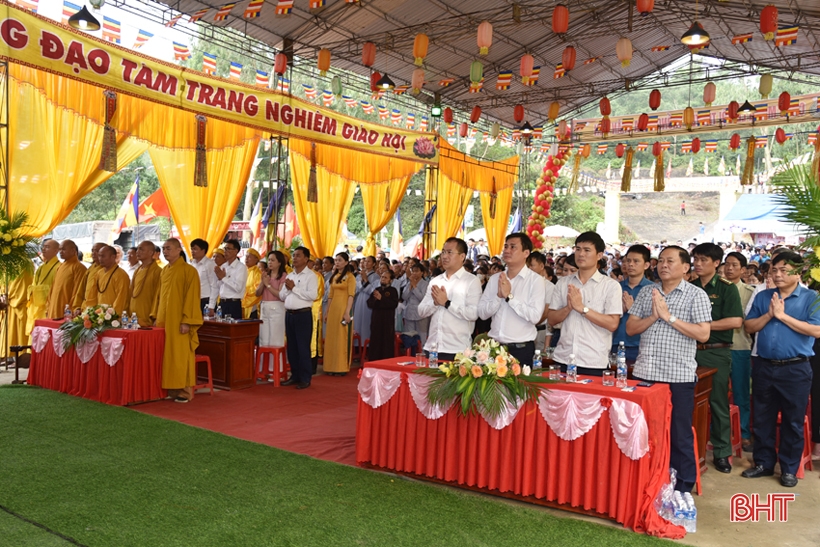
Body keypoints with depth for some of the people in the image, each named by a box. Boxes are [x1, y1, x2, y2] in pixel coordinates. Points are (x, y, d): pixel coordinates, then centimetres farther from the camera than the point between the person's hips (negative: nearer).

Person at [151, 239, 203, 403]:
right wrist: (156, 316, 12)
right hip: (164, 320, 7)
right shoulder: (164, 271, 14)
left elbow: (192, 297, -13)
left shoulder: (189, 270, -8)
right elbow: (159, 295, 19)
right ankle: (170, 389, 15)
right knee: (166, 355, 7)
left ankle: (184, 391, 3)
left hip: (178, 321, -7)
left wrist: (186, 321, -17)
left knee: (180, 355, -4)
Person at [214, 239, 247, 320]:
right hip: (222, 303, 7)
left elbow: (238, 288, -18)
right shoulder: (223, 266, 14)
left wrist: (223, 277, -11)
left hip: (233, 304, -6)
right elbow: (219, 286, 17)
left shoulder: (241, 267, -8)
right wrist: (219, 277, -2)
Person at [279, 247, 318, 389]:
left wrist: (294, 288, -14)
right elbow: (282, 296, 14)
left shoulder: (310, 275, -6)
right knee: (291, 346, 12)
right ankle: (294, 375, 22)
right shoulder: (290, 275, 16)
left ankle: (305, 378, 5)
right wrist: (287, 289, -7)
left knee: (303, 347, -3)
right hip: (289, 314, 7)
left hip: (303, 314, -7)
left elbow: (312, 295, -19)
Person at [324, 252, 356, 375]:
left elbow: (351, 295, -12)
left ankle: (342, 367, 3)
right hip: (333, 308, 7)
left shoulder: (350, 276, -4)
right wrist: (327, 312, 12)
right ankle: (331, 366, 15)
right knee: (331, 337, 8)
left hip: (343, 308, -7)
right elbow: (330, 295, 16)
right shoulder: (334, 277, 15)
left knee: (342, 337, -3)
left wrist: (347, 312, -20)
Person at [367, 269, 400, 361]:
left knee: (387, 342, -4)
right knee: (375, 342, 5)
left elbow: (394, 304, -13)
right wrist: (375, 299, -12)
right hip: (376, 319, 5)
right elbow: (369, 303, 9)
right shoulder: (376, 289, 16)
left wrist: (381, 298, -15)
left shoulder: (393, 290, 0)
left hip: (388, 320, -4)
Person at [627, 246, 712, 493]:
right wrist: (653, 316, -9)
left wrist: (669, 317, -15)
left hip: (678, 375, -4)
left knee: (679, 435, 6)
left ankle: (682, 489, 20)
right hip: (644, 373, 4)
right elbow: (630, 328, 7)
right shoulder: (646, 292, 11)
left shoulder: (696, 295, -1)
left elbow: (703, 334, -11)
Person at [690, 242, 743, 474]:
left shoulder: (726, 288, -2)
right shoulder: (689, 287, 10)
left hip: (716, 353, -4)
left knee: (718, 403, 3)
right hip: (689, 350, 4)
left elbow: (736, 321, -12)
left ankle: (722, 452, 15)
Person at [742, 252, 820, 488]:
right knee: (762, 418, 11)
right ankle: (764, 463, 24)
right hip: (764, 366, 4)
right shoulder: (762, 297, 8)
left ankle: (789, 469, 19)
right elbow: (749, 327, 4)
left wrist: (783, 315, -16)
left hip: (795, 369, -4)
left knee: (793, 421, 6)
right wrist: (769, 314, -11)